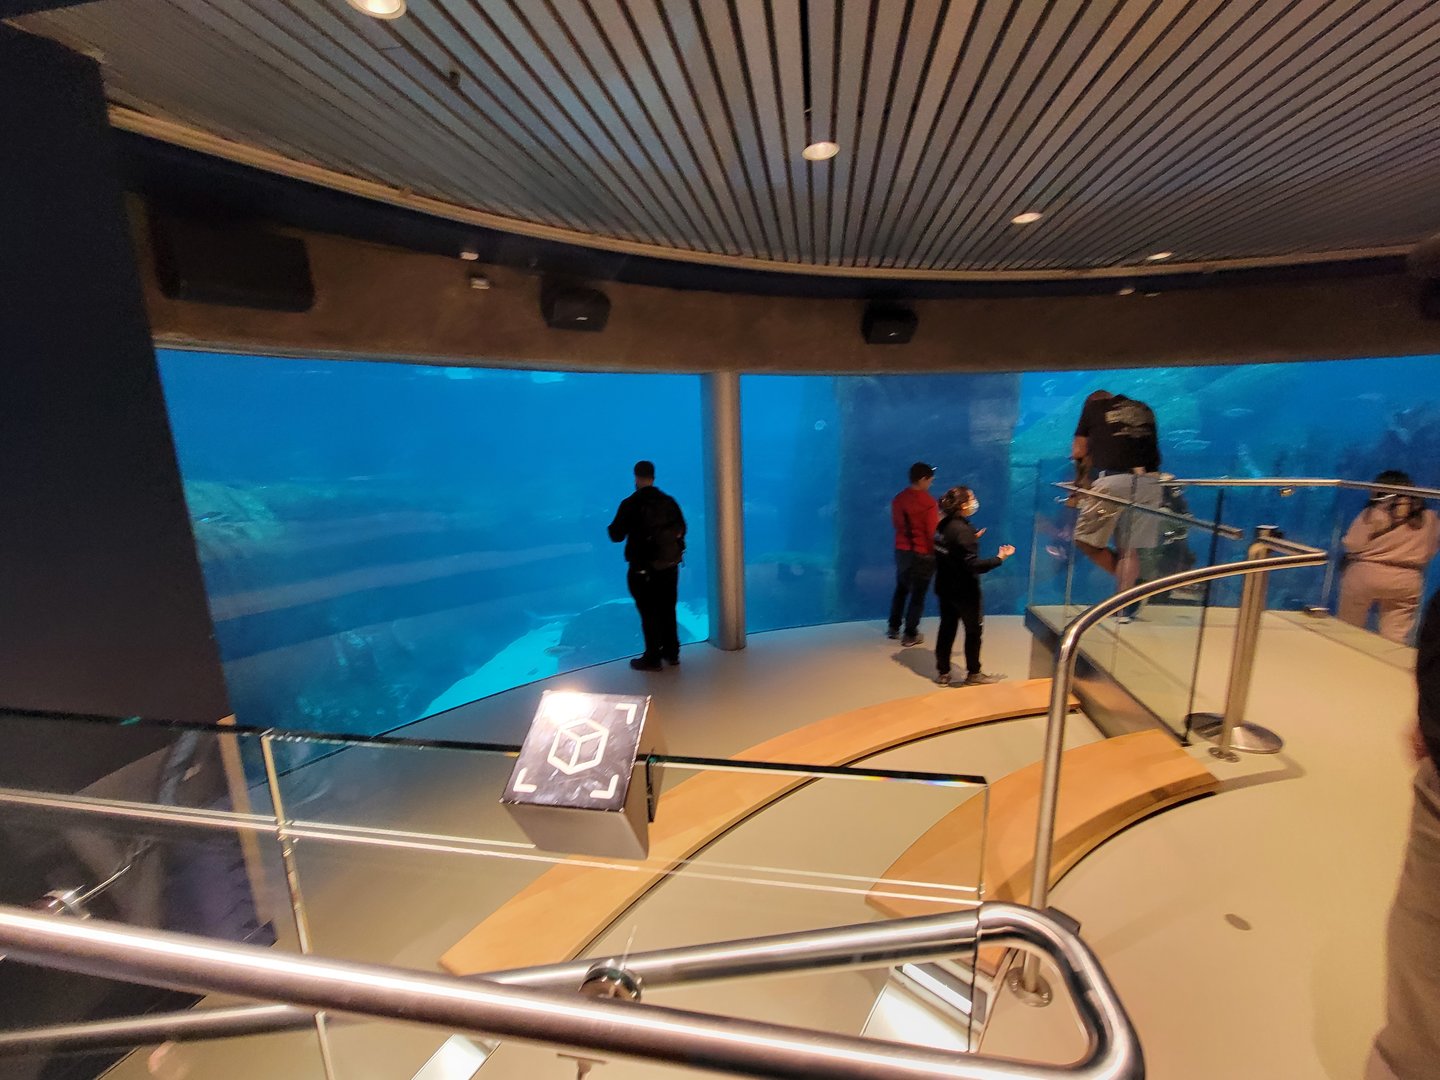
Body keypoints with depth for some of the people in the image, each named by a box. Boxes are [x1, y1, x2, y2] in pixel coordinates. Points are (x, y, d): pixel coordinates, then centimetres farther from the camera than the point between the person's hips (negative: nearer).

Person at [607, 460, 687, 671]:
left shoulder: (630, 504, -14)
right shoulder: (669, 501, -1)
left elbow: (616, 535, -11)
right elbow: (682, 530, 6)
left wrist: (614, 526, 10)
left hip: (643, 569, -4)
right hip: (670, 566, 4)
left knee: (649, 614, 6)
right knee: (668, 610, 17)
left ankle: (652, 659, 15)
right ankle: (671, 652, 28)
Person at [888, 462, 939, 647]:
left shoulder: (898, 499, 2)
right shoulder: (929, 502, -18)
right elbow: (933, 532, -19)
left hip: (901, 551, 6)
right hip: (923, 554, -6)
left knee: (901, 589, 21)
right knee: (918, 594, 6)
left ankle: (893, 628, 29)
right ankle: (910, 635, 14)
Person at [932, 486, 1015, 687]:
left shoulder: (944, 526, 2)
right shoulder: (963, 530, -23)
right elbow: (973, 565, -26)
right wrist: (999, 558, -21)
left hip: (945, 587, 8)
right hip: (964, 590, -8)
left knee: (947, 628, 15)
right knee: (973, 631, 10)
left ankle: (942, 672, 22)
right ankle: (973, 674, 23)